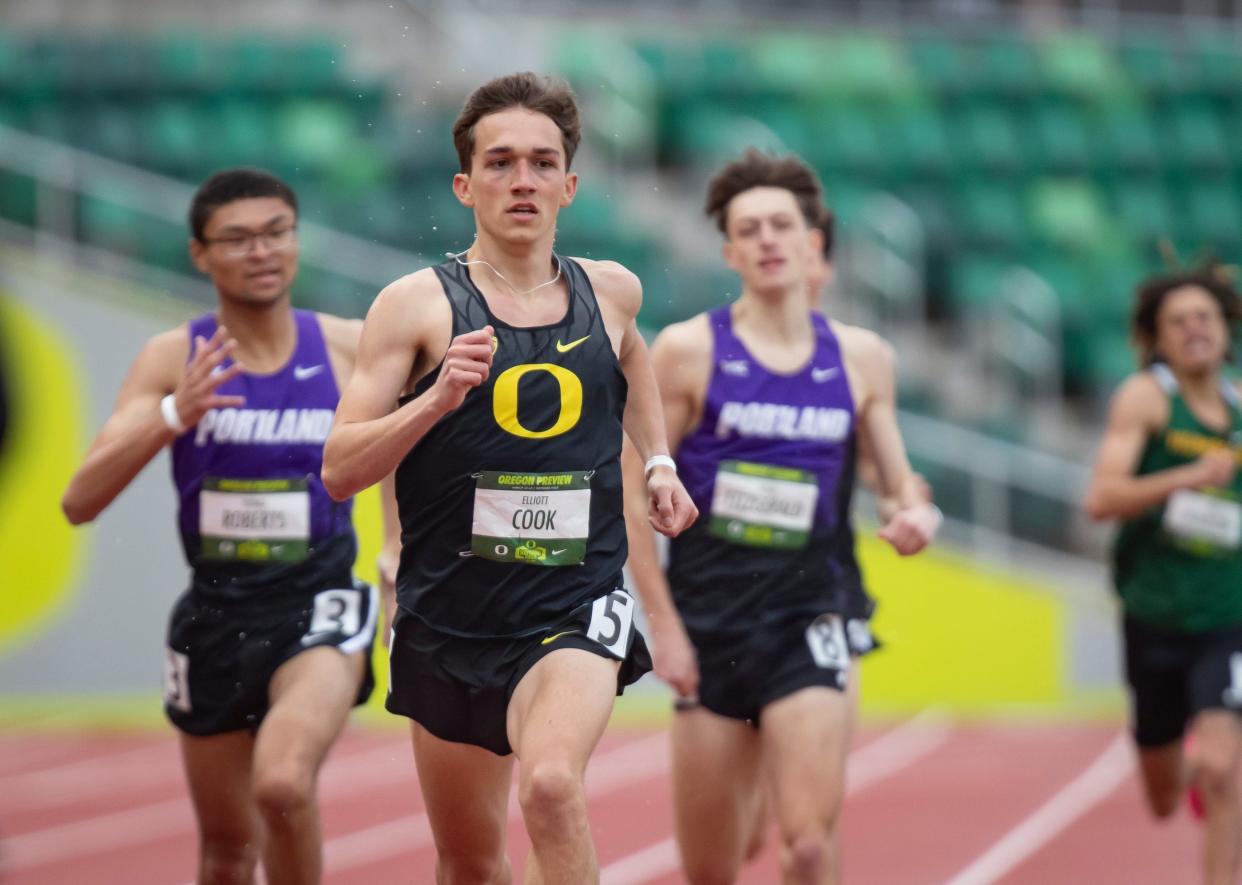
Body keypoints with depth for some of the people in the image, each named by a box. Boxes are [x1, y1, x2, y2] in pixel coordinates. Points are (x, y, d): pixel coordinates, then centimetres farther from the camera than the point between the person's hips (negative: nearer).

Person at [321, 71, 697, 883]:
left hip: (576, 606, 0)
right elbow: (340, 470, -10)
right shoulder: (417, 305, -6)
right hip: (451, 610, 0)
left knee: (551, 784, -30)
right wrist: (438, 397, -24)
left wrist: (658, 461, 20)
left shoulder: (611, 291, 5)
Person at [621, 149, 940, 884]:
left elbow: (900, 479, 15)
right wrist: (663, 624, -7)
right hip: (708, 619, -1)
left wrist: (919, 515, -9)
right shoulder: (688, 350, -2)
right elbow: (634, 495, -2)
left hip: (806, 621, 1)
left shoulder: (862, 358, 6)